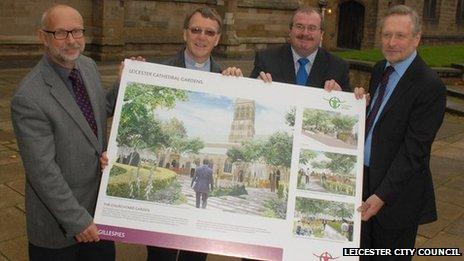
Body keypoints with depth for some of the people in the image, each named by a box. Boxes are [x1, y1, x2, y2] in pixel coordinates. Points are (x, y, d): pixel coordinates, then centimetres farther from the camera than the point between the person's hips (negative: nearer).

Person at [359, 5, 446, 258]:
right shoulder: (380, 70, 6)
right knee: (360, 253, 20)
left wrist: (382, 195, -21)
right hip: (364, 177, 7)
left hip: (398, 190, -7)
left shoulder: (430, 86, -19)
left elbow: (413, 150, -21)